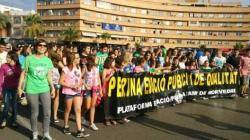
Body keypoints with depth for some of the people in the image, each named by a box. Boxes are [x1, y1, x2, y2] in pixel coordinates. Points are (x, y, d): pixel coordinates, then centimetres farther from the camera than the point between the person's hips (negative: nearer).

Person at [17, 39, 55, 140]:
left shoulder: (48, 60, 4)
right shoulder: (29, 59, -5)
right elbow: (23, 74, -1)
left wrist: (52, 88, 10)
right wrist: (19, 87, -2)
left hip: (45, 89, 3)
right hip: (31, 90, -3)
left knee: (47, 113, 4)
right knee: (34, 113, 6)